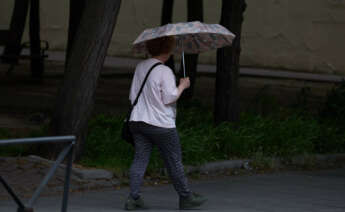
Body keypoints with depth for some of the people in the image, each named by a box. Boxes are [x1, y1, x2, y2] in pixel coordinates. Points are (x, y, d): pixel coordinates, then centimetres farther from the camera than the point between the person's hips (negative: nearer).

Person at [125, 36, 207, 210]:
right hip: (161, 124, -6)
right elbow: (169, 98, -16)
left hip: (137, 122, 6)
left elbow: (132, 96, 15)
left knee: (140, 159, 3)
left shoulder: (140, 67, 10)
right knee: (174, 162, 6)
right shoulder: (164, 71, -13)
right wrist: (182, 86, -1)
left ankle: (133, 197, -7)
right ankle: (186, 197, 17)